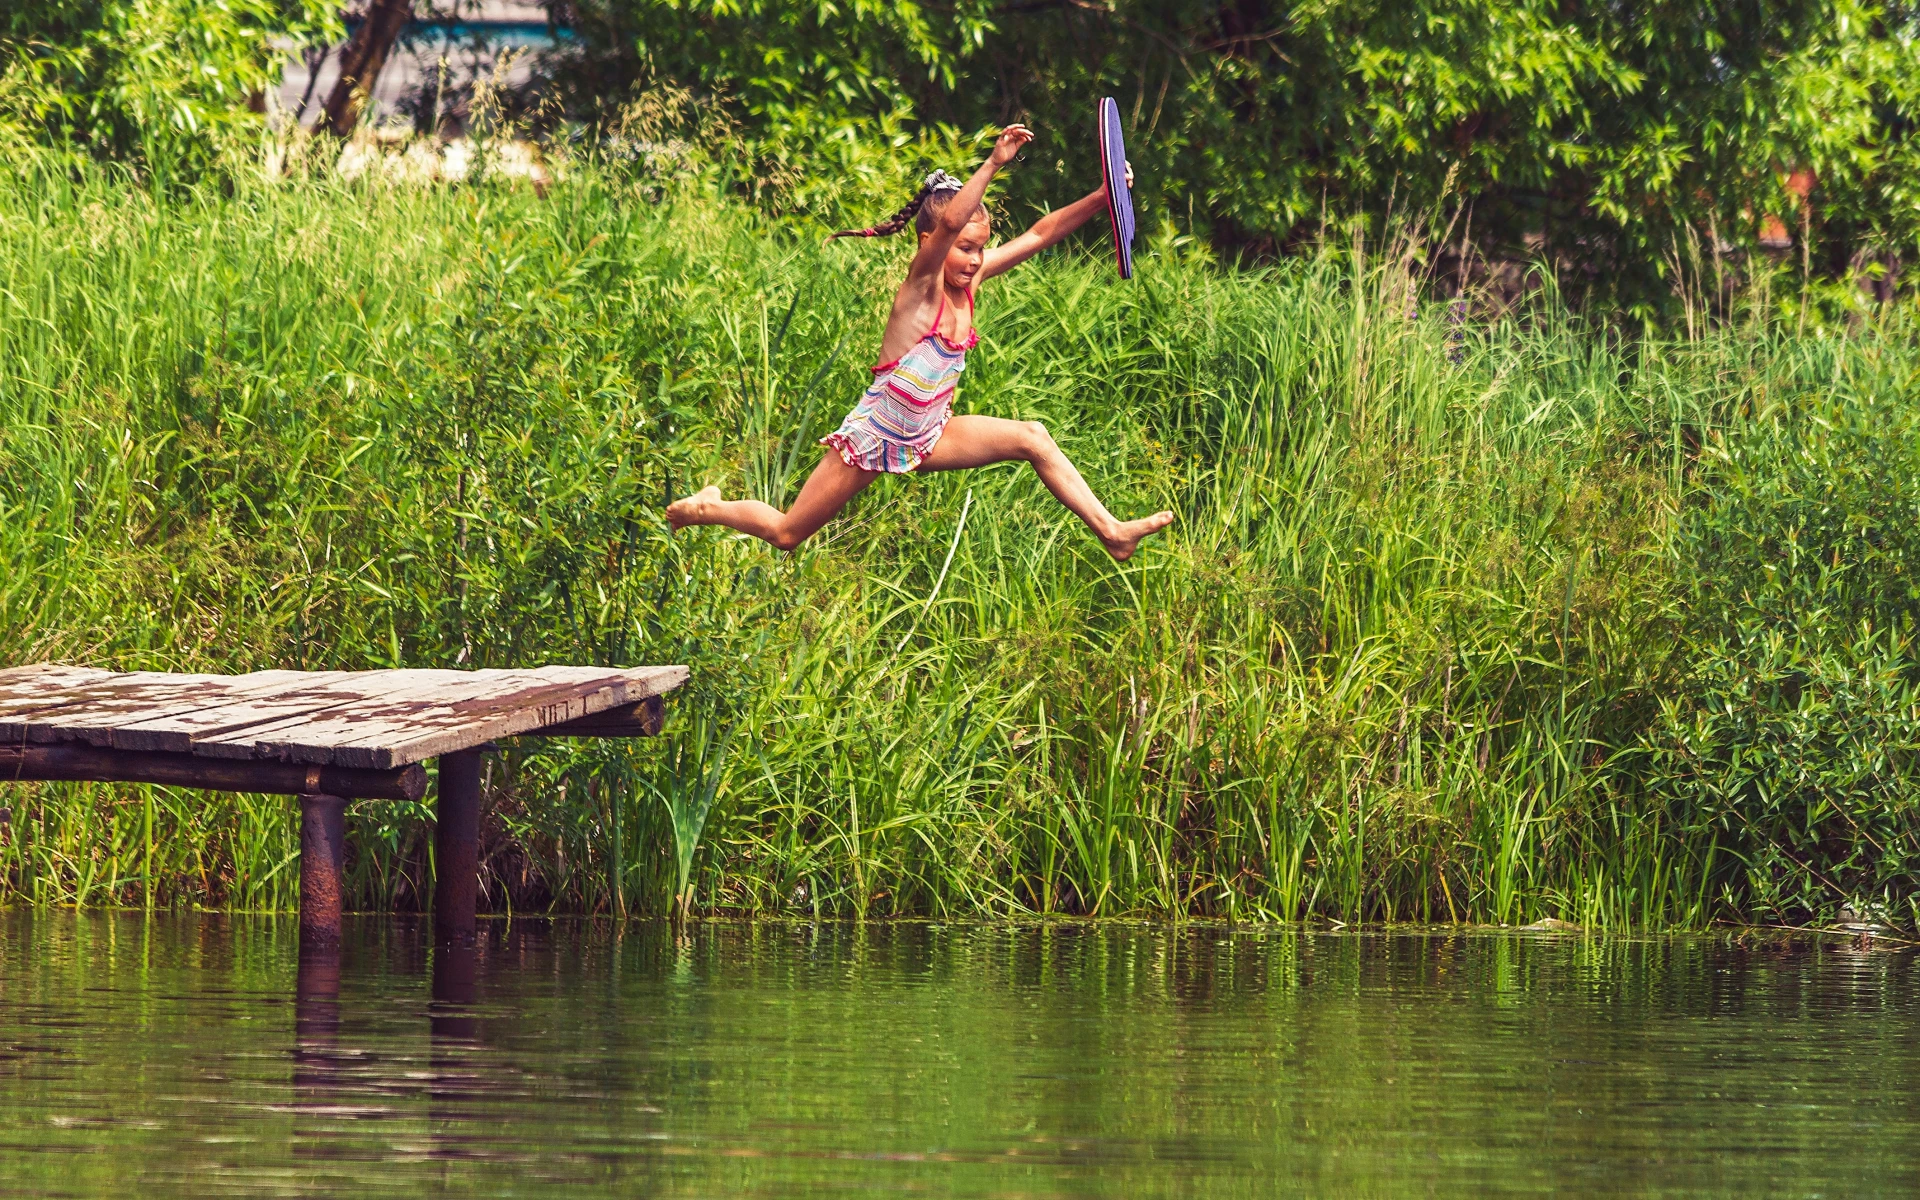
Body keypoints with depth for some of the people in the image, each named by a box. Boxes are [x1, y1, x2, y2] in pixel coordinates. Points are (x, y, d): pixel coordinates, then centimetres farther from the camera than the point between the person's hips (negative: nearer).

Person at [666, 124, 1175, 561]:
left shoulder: (970, 280, -1)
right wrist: (993, 165, -47)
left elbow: (1038, 234, -3)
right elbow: (950, 222, -39)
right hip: (874, 436, -6)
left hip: (926, 438, 6)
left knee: (1031, 438, -9)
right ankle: (707, 509, 30)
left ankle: (1110, 532, -7)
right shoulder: (922, 286, -19)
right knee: (787, 534, 3)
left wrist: (1101, 199, -13)